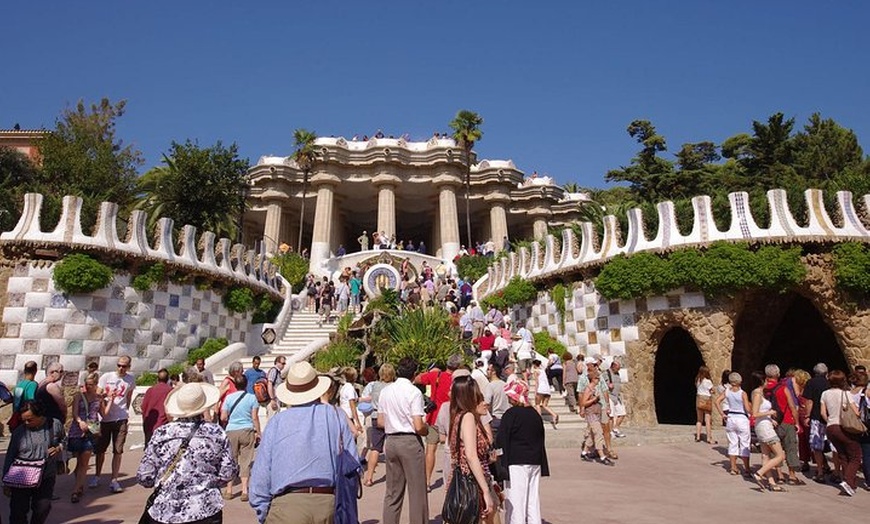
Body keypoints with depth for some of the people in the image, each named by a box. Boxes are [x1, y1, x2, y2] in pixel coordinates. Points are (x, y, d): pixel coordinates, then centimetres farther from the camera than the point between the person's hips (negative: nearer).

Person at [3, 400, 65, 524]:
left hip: (46, 478, 0)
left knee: (42, 509, 3)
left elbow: (64, 440, 14)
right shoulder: (19, 431, -5)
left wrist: (59, 448, -10)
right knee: (18, 510, 1)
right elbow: (10, 457, 3)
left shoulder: (55, 425, -5)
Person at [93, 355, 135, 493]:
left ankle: (114, 480, 4)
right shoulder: (106, 377, -2)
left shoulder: (131, 380, 3)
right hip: (105, 418, 0)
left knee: (118, 451, -1)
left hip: (120, 419, 0)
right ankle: (97, 476, 29)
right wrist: (106, 395, -19)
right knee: (100, 449, 11)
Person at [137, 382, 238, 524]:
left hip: (164, 512, 1)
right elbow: (228, 473, -4)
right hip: (206, 511, 0)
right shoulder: (216, 432, -6)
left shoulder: (161, 433, -7)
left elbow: (144, 477, -4)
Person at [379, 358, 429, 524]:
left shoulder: (385, 391, 6)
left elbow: (380, 422, 10)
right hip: (410, 442, -6)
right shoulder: (414, 392, -13)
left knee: (392, 492, 15)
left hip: (390, 441, 6)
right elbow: (418, 427, -17)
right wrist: (427, 429, 4)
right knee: (417, 492, 5)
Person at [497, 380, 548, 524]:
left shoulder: (510, 414, -12)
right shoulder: (535, 414, 8)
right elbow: (541, 440, 15)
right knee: (533, 501, 13)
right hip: (535, 463, 7)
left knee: (515, 504, -1)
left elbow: (502, 441, -11)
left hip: (516, 463, -7)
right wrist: (542, 465, 22)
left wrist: (502, 464, -5)